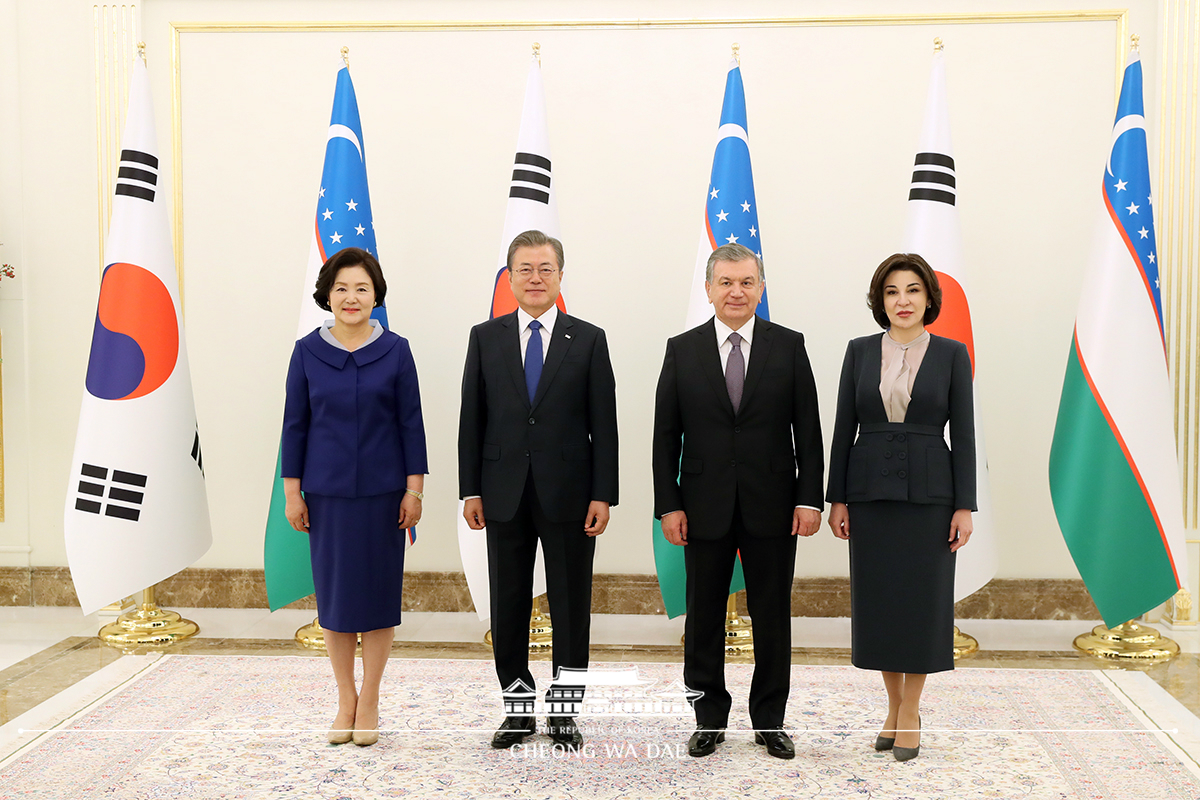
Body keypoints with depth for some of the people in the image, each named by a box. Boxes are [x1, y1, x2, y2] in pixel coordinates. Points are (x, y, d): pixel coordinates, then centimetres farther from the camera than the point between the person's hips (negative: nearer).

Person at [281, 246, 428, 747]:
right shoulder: (307, 351, 1)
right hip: (327, 490, 1)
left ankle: (369, 701, 19)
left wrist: (414, 489, -4)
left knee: (378, 590, 5)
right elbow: (295, 424, 3)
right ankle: (345, 700, 22)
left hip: (382, 490, -1)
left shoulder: (395, 351, -2)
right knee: (334, 592, 7)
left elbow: (410, 423, -1)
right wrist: (292, 491, 0)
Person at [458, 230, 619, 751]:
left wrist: (603, 494, -7)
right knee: (508, 605, 9)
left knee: (571, 605, 6)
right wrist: (470, 490, 0)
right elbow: (472, 418, 5)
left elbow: (603, 423, -1)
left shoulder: (588, 340, 2)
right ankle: (518, 708, 24)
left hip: (568, 492, -1)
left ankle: (564, 713, 20)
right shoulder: (485, 337, 6)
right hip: (505, 493, 1)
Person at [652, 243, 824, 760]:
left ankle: (770, 720, 24)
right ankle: (709, 718, 24)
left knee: (772, 615, 8)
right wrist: (668, 505, -4)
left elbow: (808, 430, 2)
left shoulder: (789, 345, 2)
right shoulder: (682, 349, 3)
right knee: (704, 616, 9)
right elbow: (666, 436, 2)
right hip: (705, 508, 0)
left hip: (772, 505, 0)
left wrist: (809, 498, -5)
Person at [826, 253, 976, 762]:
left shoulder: (952, 354, 1)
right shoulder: (859, 352, 4)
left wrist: (964, 506, -6)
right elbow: (843, 428, 4)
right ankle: (894, 707, 24)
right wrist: (836, 499, 0)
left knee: (922, 599, 3)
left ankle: (911, 712, 18)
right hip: (870, 491, 2)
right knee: (878, 600, 7)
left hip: (929, 491, -2)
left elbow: (963, 434, -1)